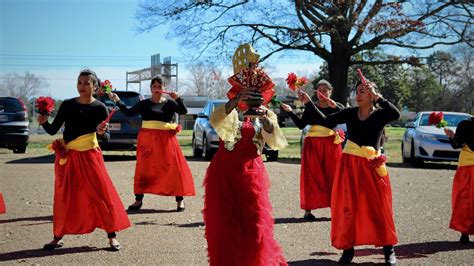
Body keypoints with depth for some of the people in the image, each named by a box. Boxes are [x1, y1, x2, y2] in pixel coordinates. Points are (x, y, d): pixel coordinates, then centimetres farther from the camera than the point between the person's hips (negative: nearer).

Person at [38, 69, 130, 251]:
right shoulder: (67, 105, 2)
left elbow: (106, 139, -7)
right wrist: (44, 123, -16)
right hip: (67, 157, 2)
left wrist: (101, 133, -28)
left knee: (102, 194, -6)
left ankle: (112, 236, 2)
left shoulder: (100, 108, -4)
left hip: (90, 156, -2)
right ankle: (58, 237, 17)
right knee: (64, 197, 6)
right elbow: (53, 130, 4)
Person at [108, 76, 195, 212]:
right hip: (147, 139, 1)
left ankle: (180, 200, 4)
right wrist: (117, 101, -6)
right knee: (143, 169, 1)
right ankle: (138, 200, 10)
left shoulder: (170, 103, 5)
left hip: (165, 139, -1)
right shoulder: (144, 104, 7)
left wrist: (178, 98, -21)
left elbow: (183, 111, -7)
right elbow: (128, 112, 2)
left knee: (174, 168, -4)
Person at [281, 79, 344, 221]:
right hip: (313, 144, 0)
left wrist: (335, 107, -27)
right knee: (312, 177, 0)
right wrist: (290, 111, -6)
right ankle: (308, 210, 1)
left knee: (333, 176, 1)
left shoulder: (337, 107, 4)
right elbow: (301, 125, 3)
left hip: (331, 145, 0)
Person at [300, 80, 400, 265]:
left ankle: (389, 249, 13)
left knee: (379, 208, 2)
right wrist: (308, 103, -4)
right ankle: (348, 248, 15)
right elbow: (325, 120, 1)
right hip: (349, 165, 3)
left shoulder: (380, 114, -5)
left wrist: (378, 98, -25)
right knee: (348, 207, 5)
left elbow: (396, 114, -25)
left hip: (371, 166, -2)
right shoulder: (350, 113, 3)